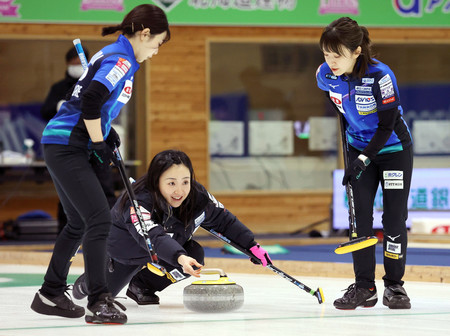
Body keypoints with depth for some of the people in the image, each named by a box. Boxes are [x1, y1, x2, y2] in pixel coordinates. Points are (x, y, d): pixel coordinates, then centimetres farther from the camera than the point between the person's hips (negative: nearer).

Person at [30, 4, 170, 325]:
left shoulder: (114, 55, 17)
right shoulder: (121, 60, -15)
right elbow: (91, 100, -26)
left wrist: (106, 132, 16)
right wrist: (99, 144, -15)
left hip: (63, 145, 11)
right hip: (67, 147, -11)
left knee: (78, 223, 18)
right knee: (99, 219, -14)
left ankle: (50, 295, 26)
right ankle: (99, 301, -15)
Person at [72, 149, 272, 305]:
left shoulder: (198, 196, -23)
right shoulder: (138, 202, -41)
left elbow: (224, 220, -7)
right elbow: (154, 237, -56)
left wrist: (252, 247, -9)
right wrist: (180, 258, -72)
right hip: (125, 246, -4)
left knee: (195, 257, -21)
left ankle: (142, 286, 0)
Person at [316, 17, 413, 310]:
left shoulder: (380, 76, -30)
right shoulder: (326, 75, -15)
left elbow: (387, 126, -23)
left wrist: (363, 160, -29)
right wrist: (354, 159, 13)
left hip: (394, 149, -4)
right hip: (360, 148, 4)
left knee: (395, 216, -3)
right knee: (361, 215, -2)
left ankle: (394, 285, 8)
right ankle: (364, 287, 2)